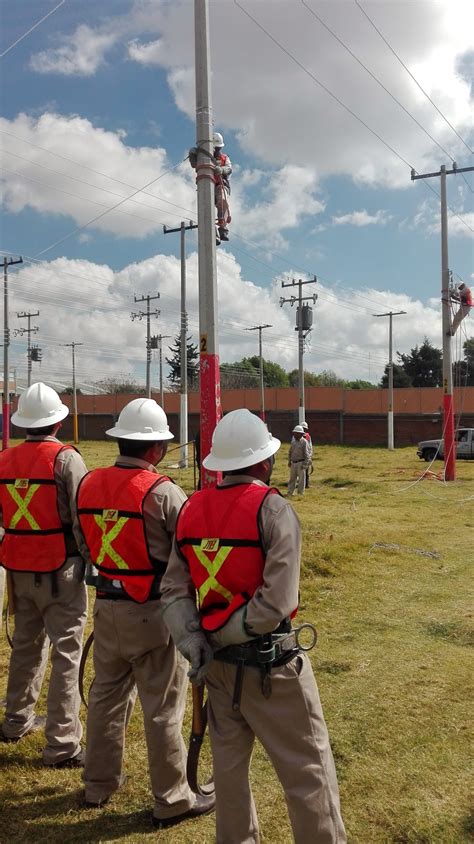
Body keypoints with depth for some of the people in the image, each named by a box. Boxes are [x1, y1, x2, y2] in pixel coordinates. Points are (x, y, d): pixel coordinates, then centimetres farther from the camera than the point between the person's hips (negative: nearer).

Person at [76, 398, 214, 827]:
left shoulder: (88, 484, 0)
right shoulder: (162, 491, -19)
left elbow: (86, 545, 10)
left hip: (107, 606, 6)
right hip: (152, 611, -6)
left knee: (106, 696, 21)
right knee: (163, 708, 7)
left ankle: (99, 784, 37)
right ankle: (172, 800, 21)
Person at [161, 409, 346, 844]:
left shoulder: (192, 509, 1)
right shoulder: (273, 509, -16)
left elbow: (174, 589, -2)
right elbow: (277, 600, -23)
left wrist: (195, 643, -8)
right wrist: (227, 634, -14)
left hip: (217, 661, 6)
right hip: (270, 662, -6)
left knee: (229, 761, 22)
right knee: (309, 771, 8)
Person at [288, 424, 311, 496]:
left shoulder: (304, 442, -9)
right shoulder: (293, 442, 10)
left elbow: (307, 454, -11)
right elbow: (290, 452, 19)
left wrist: (305, 464, -15)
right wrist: (289, 461, 13)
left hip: (301, 463, -6)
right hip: (293, 463, 6)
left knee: (301, 478, 1)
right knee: (292, 478, 9)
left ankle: (300, 492, 10)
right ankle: (290, 492, 15)